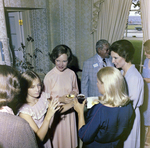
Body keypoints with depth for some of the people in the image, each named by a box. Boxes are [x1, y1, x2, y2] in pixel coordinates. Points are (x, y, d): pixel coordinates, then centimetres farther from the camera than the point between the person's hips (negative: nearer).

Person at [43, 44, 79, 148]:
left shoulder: (71, 74, -5)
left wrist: (74, 93, -10)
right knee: (58, 136, 12)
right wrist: (60, 99, -20)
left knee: (69, 135, 18)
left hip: (69, 110, 3)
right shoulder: (49, 76, -14)